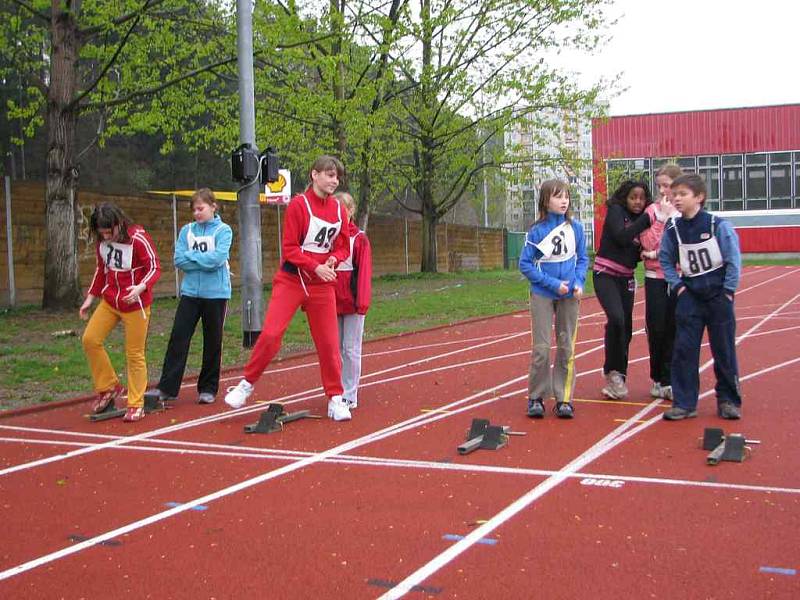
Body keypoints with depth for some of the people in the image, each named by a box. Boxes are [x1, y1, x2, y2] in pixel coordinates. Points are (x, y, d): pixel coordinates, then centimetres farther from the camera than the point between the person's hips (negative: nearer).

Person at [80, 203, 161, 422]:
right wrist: (90, 297, 13)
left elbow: (155, 268, -13)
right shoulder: (101, 241, 1)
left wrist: (141, 287, -30)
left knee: (134, 353, 0)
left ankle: (136, 405, 11)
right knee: (90, 339, -3)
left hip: (135, 303, -6)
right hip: (109, 301, 6)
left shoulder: (138, 238, -17)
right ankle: (109, 387, 15)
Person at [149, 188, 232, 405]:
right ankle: (167, 387, 2)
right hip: (190, 292, 3)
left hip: (215, 293, -3)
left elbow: (217, 258, -17)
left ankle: (208, 388, 17)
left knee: (212, 342, 6)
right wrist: (204, 261, -10)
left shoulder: (223, 230, -3)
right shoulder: (187, 230, 8)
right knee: (178, 338, -2)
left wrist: (192, 257, -7)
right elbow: (179, 260, -2)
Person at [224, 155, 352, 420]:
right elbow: (289, 248, -11)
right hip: (291, 280, -4)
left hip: (322, 285, 4)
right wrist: (316, 267, -22)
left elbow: (344, 247, 12)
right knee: (270, 334, -11)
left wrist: (332, 260, -10)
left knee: (329, 342, 4)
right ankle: (247, 384, 9)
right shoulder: (298, 205, -9)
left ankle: (336, 398, 16)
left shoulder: (339, 209, 5)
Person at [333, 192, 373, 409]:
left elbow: (364, 272, -8)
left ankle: (350, 395, 9)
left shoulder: (360, 239, -5)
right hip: (331, 302, 4)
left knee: (351, 350, 1)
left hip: (352, 302, -4)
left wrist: (362, 301, -15)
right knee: (335, 349, 10)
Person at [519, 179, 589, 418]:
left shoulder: (575, 227, 1)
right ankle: (536, 397, 10)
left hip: (569, 295, 3)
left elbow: (583, 258, 10)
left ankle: (564, 398, 14)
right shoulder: (537, 231, -7)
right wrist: (553, 283, -12)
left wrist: (579, 282, -8)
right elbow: (525, 264, -5)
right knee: (541, 348, -2)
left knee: (566, 347, 6)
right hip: (543, 295, -3)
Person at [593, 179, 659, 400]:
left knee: (626, 329, 5)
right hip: (605, 274, -6)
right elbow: (621, 237, -21)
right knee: (616, 318, -25)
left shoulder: (641, 220, 10)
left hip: (626, 278, 6)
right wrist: (647, 219, -17)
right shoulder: (615, 211, -5)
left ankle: (617, 377, 18)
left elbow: (636, 253, 13)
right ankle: (612, 371, -9)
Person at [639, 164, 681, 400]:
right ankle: (659, 379, 16)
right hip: (656, 277, 0)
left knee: (674, 329, 1)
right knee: (657, 329, 2)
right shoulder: (653, 210, 1)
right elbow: (647, 243, -10)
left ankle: (669, 381, 10)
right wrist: (662, 217, -14)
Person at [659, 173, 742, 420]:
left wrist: (728, 290, -8)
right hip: (690, 297, 3)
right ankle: (684, 403, 7)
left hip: (718, 296, -3)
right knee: (683, 350, 0)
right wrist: (677, 285, 0)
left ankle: (728, 400, 18)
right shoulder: (673, 230, -1)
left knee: (724, 351, 5)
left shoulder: (718, 226, -11)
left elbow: (734, 260, -8)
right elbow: (665, 260, 10)